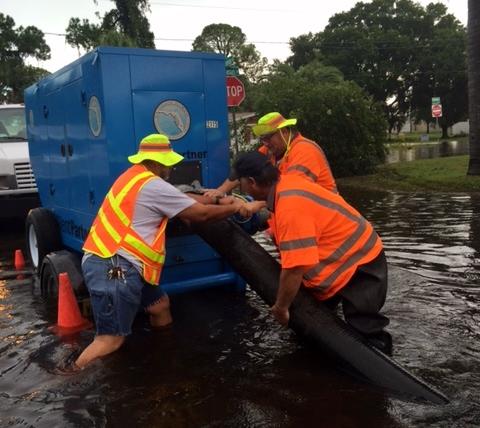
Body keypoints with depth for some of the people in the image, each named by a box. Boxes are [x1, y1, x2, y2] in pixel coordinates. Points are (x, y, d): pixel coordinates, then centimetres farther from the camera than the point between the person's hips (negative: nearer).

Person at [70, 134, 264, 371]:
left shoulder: (137, 177, 16)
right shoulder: (153, 185, -14)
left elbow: (183, 198, 19)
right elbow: (201, 213, -7)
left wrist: (219, 200, 11)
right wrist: (237, 208, 6)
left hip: (114, 263, 11)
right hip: (113, 268, -11)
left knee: (160, 305, 21)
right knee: (111, 340, -10)